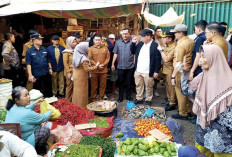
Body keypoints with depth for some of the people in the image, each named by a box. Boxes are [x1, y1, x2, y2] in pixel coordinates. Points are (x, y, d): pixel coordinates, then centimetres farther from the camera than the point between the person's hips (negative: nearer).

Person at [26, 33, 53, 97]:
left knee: (48, 90, 14)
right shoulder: (29, 51, -5)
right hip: (36, 75, -3)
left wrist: (50, 68, 12)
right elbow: (28, 64, -9)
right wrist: (30, 75, -15)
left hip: (46, 73, 4)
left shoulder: (44, 49, 6)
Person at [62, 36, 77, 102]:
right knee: (69, 87, 2)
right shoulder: (66, 52, -5)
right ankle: (68, 101, 14)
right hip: (70, 72, -5)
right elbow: (65, 63, -9)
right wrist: (68, 72, -15)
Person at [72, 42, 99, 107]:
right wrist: (96, 66, -13)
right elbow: (87, 69, -22)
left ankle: (76, 105, 29)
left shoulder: (78, 56, 4)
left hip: (77, 76, 9)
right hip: (81, 77, -9)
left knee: (78, 91, 17)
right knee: (82, 92, 3)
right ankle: (82, 107, 13)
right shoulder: (83, 58, -23)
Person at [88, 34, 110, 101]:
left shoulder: (105, 48, 8)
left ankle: (101, 98, 24)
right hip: (94, 70, -2)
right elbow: (90, 59, -6)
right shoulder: (90, 49, 1)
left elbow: (108, 58, 5)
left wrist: (103, 64, -11)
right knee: (94, 85, 6)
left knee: (103, 85, 10)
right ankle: (93, 98, 19)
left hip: (104, 70, 2)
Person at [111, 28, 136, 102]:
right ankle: (120, 96, 22)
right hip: (120, 66, 1)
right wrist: (113, 64, 2)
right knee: (121, 82, 10)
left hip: (130, 66, -1)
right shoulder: (118, 42, 4)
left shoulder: (132, 42, -2)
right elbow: (115, 54, 4)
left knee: (128, 82, 11)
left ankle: (128, 95, 26)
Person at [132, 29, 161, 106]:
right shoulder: (140, 44, 7)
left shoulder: (155, 45, -13)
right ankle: (139, 99, 31)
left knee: (149, 87, 10)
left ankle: (148, 100, 26)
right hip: (138, 70, 6)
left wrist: (156, 71, -13)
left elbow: (158, 59, -13)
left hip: (148, 72, -6)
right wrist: (133, 43, 1)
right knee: (138, 85, 16)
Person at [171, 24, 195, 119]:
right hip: (188, 70, 9)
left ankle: (183, 114, 15)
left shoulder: (181, 44, -19)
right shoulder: (191, 41, 7)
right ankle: (187, 110, 33)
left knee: (180, 93, 4)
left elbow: (178, 63, -23)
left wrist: (173, 76, -22)